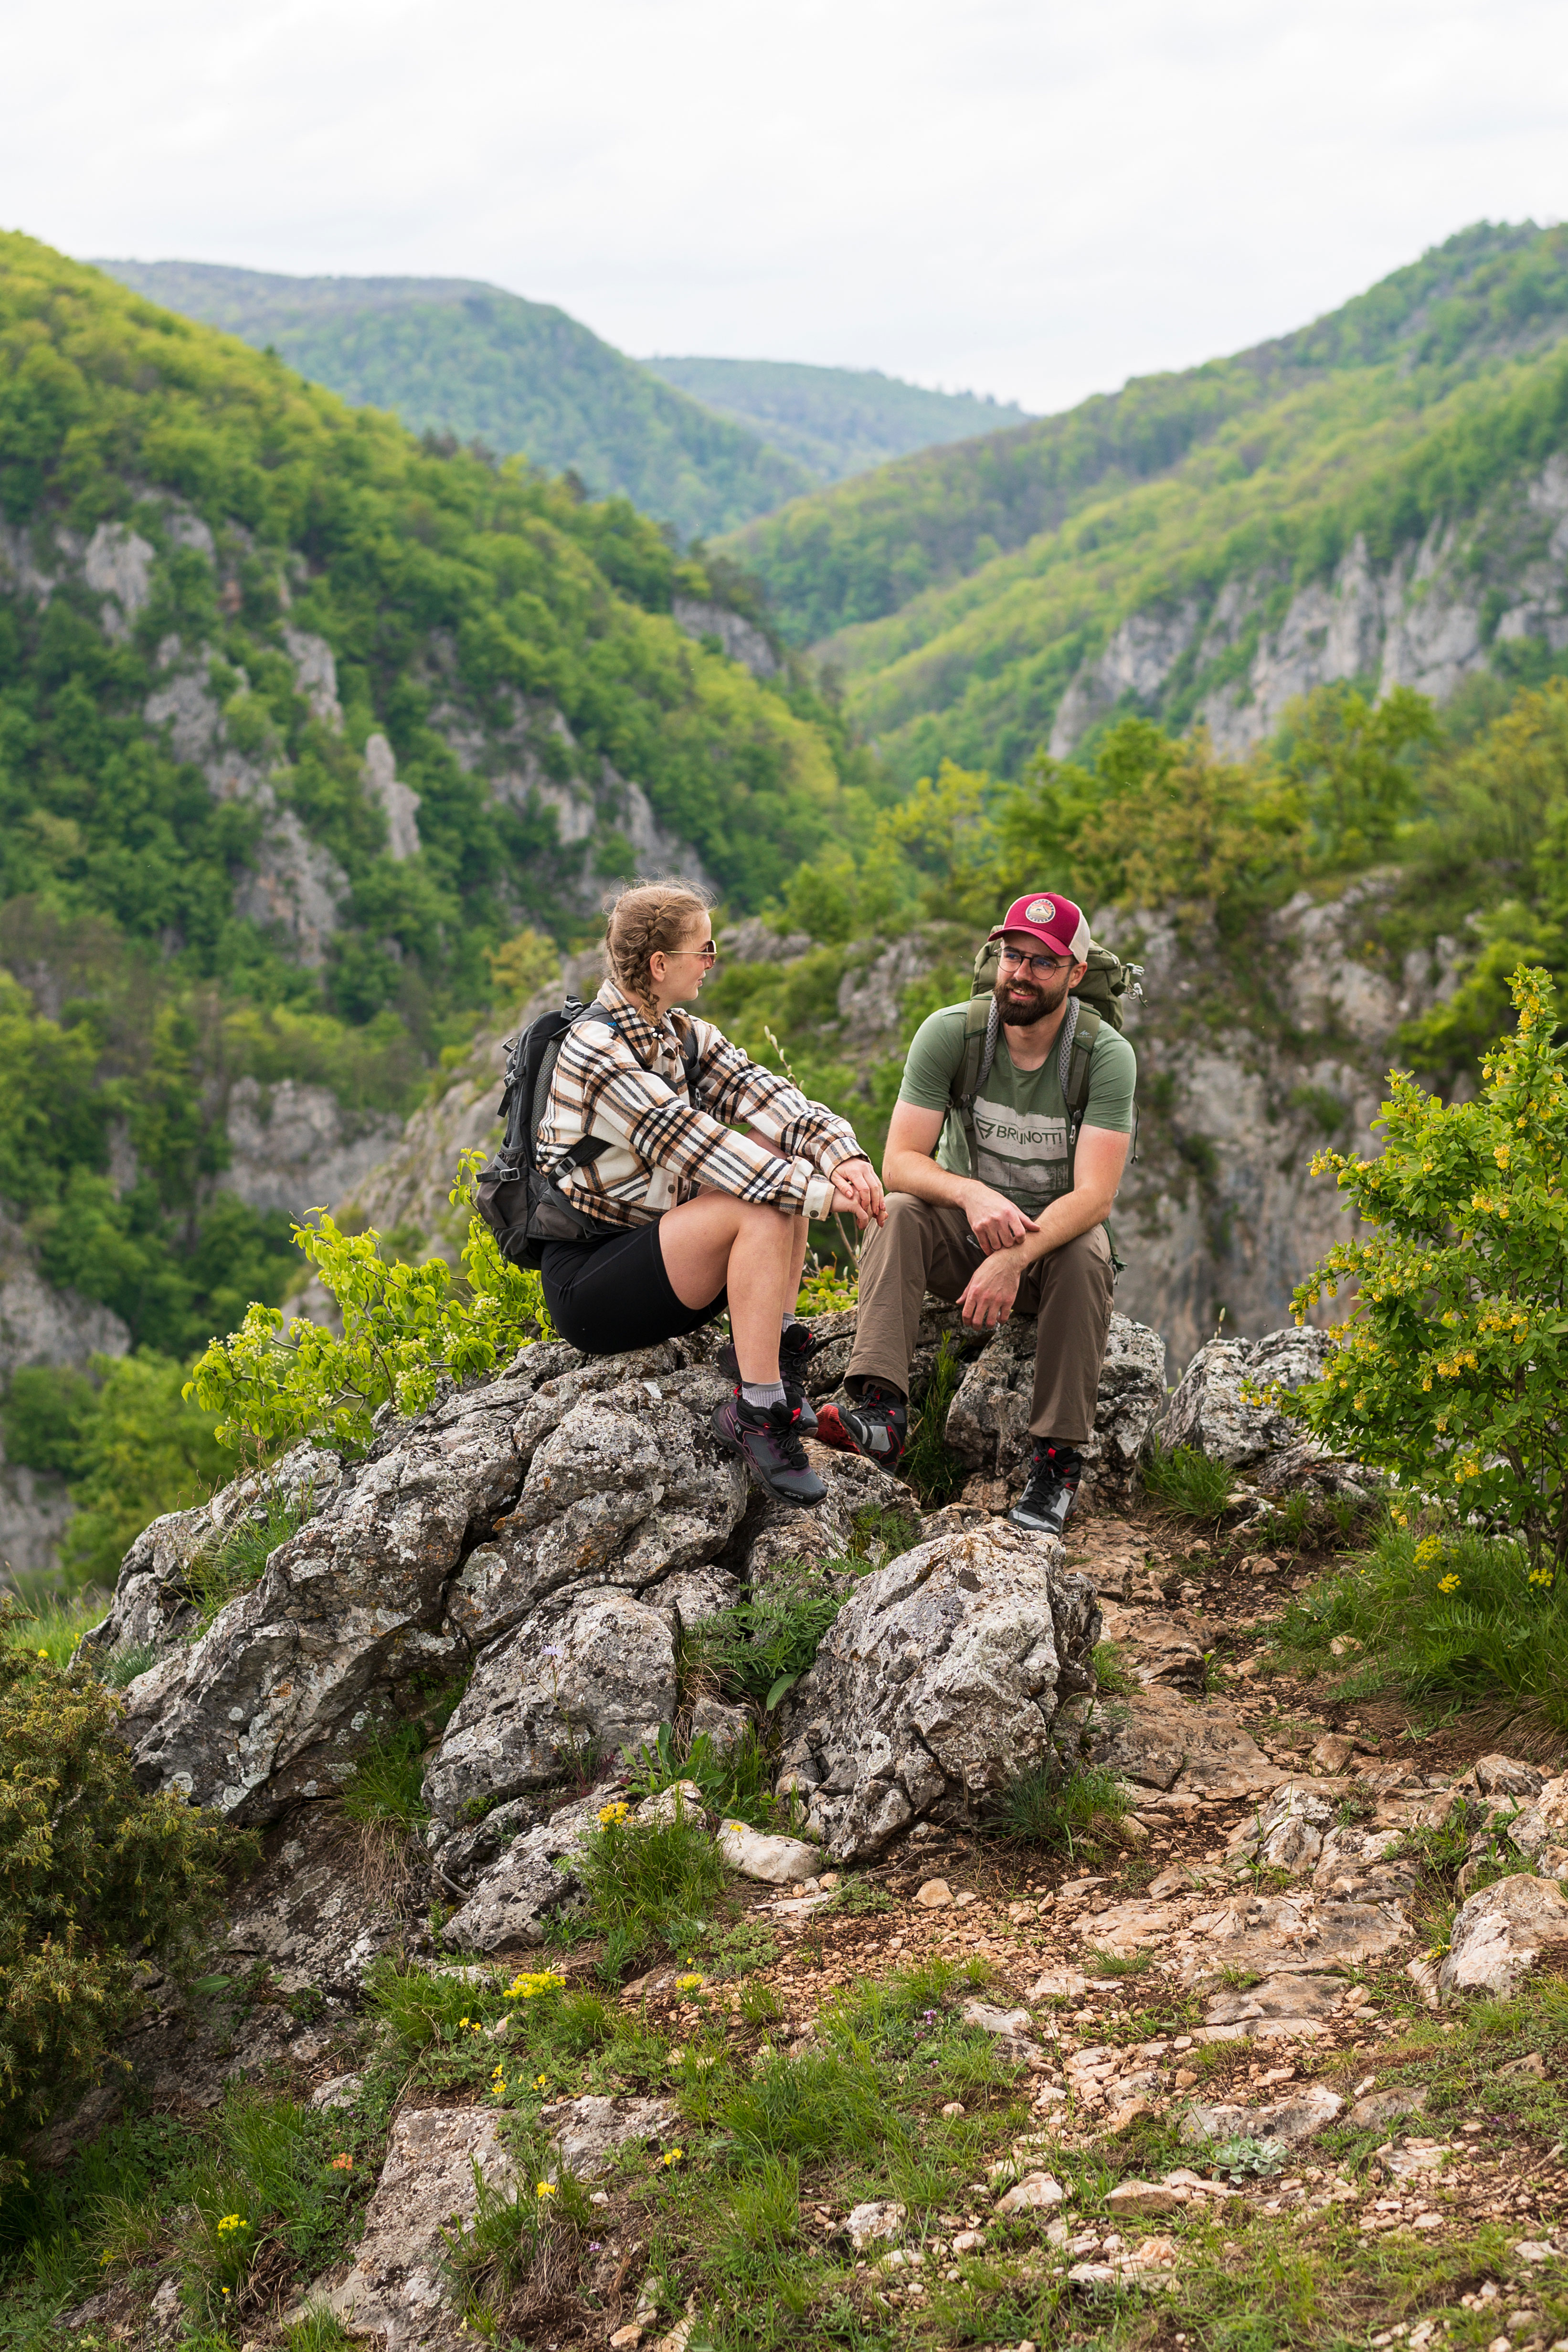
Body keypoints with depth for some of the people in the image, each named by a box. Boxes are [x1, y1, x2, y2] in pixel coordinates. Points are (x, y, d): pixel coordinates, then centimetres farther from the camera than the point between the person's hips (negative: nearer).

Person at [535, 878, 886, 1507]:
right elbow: (690, 1144, -26)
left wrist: (842, 1153, -26)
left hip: (651, 1252, 9)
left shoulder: (683, 1036, 9)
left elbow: (764, 1095, -6)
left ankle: (770, 1347, -8)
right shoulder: (595, 1051, -18)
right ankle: (758, 1412, -23)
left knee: (784, 1155, -7)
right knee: (763, 1211, -27)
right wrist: (819, 1192, -29)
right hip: (587, 1285, -9)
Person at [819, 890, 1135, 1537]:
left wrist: (1016, 1258, -41)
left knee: (1085, 1256, -34)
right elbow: (899, 1163, -15)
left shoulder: (1107, 1056, -16)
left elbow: (1095, 1195, -24)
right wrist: (971, 1194, -36)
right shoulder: (949, 1033, -11)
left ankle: (1059, 1459, -28)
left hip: (1056, 1233, -1)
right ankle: (880, 1411, -45)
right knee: (896, 1213, -29)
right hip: (962, 1235, 1)